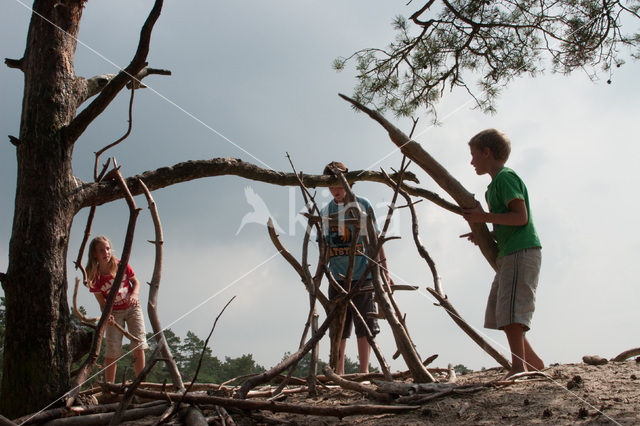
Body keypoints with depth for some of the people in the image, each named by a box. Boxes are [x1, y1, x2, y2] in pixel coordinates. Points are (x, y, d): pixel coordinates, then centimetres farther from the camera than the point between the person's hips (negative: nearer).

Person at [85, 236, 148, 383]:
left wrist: (134, 294, -18)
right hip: (114, 313, -1)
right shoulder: (94, 277, -13)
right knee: (112, 350, -8)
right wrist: (107, 315, -27)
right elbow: (102, 303, -8)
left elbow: (136, 282, 3)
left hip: (132, 308, 1)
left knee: (138, 344, -10)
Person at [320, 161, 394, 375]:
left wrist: (384, 270, -1)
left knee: (364, 325, -1)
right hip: (337, 277, 3)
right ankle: (338, 373, 8)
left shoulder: (362, 205, 4)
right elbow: (326, 249, 13)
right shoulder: (325, 211, 10)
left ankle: (364, 371, 4)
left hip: (362, 275, -2)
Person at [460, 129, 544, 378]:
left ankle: (518, 367, -20)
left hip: (522, 252, -10)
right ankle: (532, 362, 18)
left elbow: (521, 217, -17)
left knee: (510, 310, -17)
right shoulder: (495, 184, 22)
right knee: (500, 313, 10)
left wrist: (484, 217, -16)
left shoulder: (505, 177, -8)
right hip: (508, 255, 10)